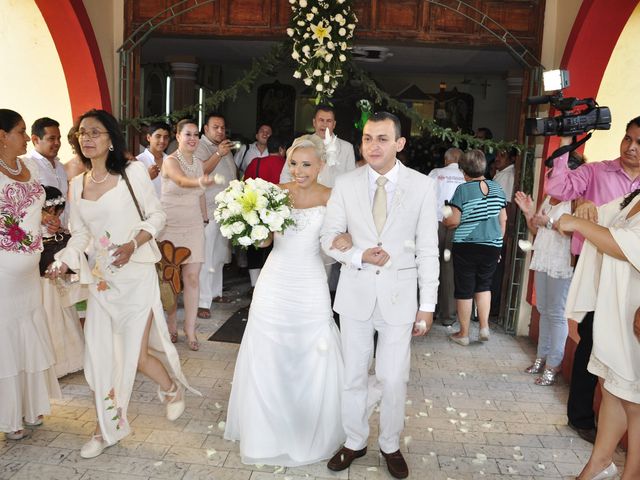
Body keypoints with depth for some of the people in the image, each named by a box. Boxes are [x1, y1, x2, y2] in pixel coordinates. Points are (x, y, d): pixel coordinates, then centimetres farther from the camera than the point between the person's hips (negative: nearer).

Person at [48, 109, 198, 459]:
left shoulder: (133, 172, -5)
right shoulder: (77, 184, 9)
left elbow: (156, 215, -3)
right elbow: (79, 234, 11)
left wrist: (133, 244, -17)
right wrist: (64, 261, -6)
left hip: (135, 275, -5)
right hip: (100, 280, 5)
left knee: (135, 353, -2)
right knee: (97, 353, 6)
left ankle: (173, 388, 32)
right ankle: (106, 427, 26)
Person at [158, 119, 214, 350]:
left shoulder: (198, 163, 8)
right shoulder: (170, 161, -11)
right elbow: (182, 181, -33)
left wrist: (205, 219, 18)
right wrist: (200, 182, -53)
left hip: (194, 226, 4)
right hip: (170, 225, -4)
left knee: (192, 276, -1)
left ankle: (190, 329, 7)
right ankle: (172, 323, 24)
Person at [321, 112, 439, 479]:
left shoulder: (423, 186, -4)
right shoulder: (345, 184, -1)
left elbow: (428, 250, -3)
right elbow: (329, 238, 3)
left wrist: (427, 306, -3)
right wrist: (360, 255, -16)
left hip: (400, 295, -1)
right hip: (356, 293, 2)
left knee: (394, 379, 8)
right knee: (353, 375, 14)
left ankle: (391, 446, 33)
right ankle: (355, 442, 35)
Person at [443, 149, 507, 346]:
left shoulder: (463, 189, -10)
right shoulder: (497, 188, 5)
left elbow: (454, 221, -13)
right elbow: (503, 220, 10)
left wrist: (444, 221, 9)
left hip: (466, 246, -4)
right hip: (492, 246, 4)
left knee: (464, 290, 5)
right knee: (484, 285, 21)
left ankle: (463, 334, 14)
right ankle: (484, 326, 15)